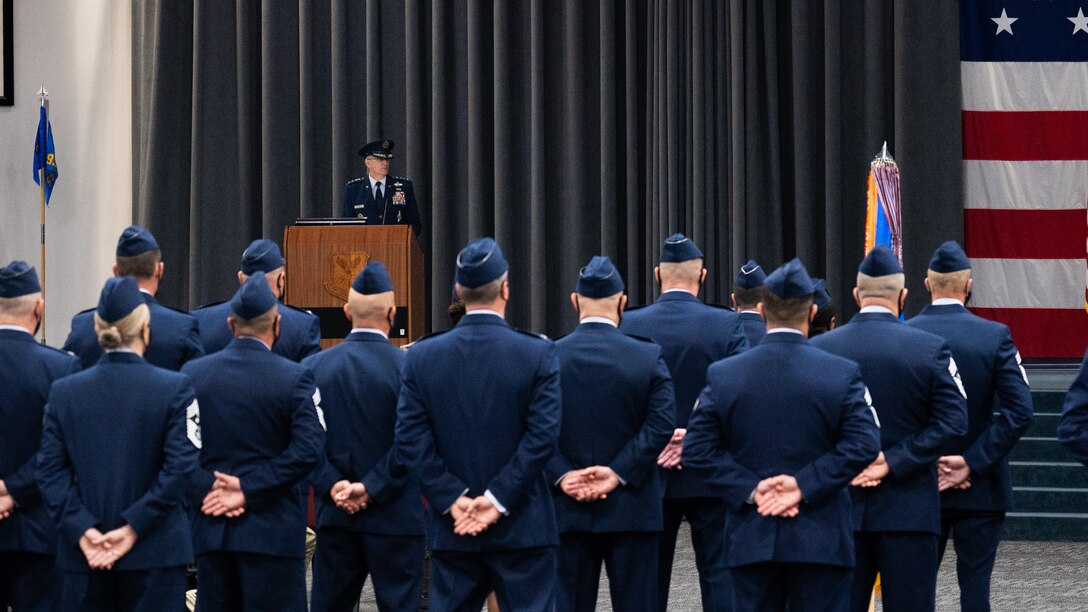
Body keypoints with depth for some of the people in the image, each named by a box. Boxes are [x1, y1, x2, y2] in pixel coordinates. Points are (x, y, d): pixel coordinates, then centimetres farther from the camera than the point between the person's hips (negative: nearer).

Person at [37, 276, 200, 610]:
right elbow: (180, 466, -12)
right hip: (154, 555, -2)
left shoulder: (63, 391, 3)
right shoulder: (175, 388, -5)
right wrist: (133, 527, -12)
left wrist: (82, 529, -7)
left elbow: (50, 470, -2)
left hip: (83, 557, 2)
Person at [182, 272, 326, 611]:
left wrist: (206, 489, -6)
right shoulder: (294, 377, -7)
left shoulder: (192, 374, 4)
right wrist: (249, 490, -13)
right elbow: (308, 449, -16)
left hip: (211, 529, 4)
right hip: (273, 532, -4)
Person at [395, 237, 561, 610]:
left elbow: (410, 439, -4)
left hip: (452, 533, 2)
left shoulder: (421, 357, 0)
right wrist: (499, 499, -11)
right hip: (522, 529, -2)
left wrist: (452, 499, -5)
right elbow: (543, 436, -13)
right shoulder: (538, 354, -7)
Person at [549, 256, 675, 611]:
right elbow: (661, 425, -11)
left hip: (568, 510, 1)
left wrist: (561, 475, -7)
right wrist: (618, 473, -12)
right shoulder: (649, 358, -4)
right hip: (631, 510, -1)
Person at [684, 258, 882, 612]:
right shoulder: (842, 373, -6)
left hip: (752, 539, 2)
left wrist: (751, 488, -7)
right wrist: (806, 485, -12)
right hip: (821, 541, -2)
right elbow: (863, 444, -13)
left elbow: (697, 448, -4)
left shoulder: (723, 375, 0)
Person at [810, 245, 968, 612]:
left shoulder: (818, 349, 0)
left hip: (839, 509, 2)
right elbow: (952, 422, -11)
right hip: (909, 511, -2)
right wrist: (892, 462, -12)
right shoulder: (930, 349, -6)